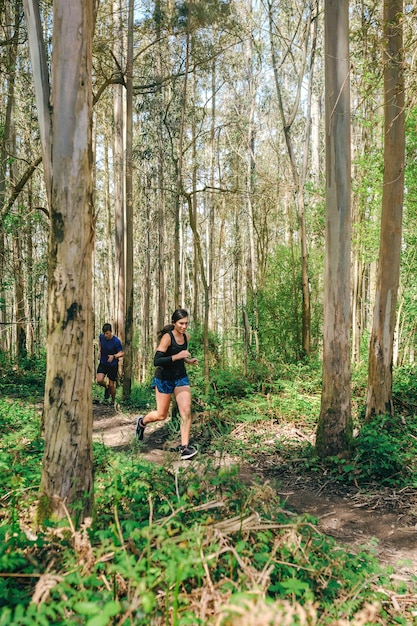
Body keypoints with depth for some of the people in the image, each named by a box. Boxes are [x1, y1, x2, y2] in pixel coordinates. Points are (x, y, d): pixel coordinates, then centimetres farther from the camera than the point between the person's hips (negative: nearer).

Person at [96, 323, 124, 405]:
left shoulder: (116, 341, -21)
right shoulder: (101, 336, -8)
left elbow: (121, 353, -14)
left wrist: (113, 356, -32)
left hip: (113, 365, -3)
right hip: (103, 363, 3)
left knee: (111, 385, 2)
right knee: (99, 380, -18)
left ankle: (113, 402, 25)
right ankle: (106, 387, 17)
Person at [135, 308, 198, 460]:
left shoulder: (185, 337, 1)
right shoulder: (167, 337, -20)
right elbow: (156, 361, -27)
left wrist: (188, 360, 3)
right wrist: (177, 356, -33)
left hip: (181, 377, 5)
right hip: (164, 378, -5)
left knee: (186, 412, -8)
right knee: (161, 415, 8)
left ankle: (185, 447, 0)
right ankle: (142, 422, 40)